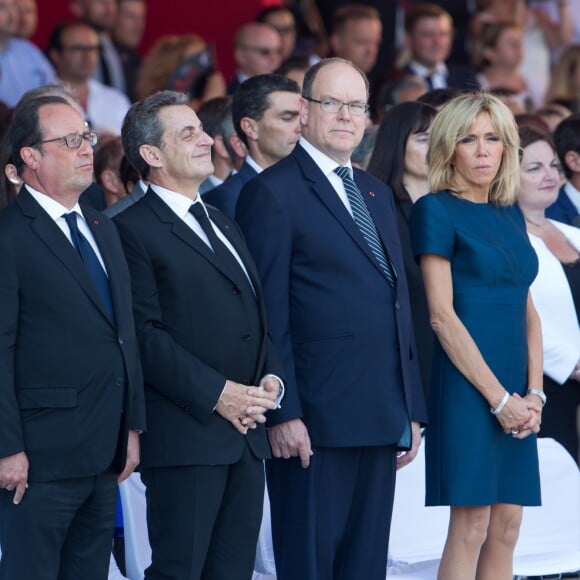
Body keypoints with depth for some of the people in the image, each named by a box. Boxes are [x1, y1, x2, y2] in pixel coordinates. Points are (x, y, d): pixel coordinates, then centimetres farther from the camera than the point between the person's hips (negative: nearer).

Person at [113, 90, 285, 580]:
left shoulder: (223, 225, 22)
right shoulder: (134, 230, -6)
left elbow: (258, 316, 24)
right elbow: (145, 333, -14)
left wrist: (271, 376, 4)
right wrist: (217, 394, -17)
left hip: (246, 431, 8)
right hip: (185, 435, -8)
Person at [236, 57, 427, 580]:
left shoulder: (377, 194, 19)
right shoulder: (273, 192, -5)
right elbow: (268, 315, -11)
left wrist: (411, 409, 15)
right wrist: (283, 413, -16)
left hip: (381, 419, 7)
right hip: (314, 422, -7)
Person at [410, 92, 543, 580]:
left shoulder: (511, 215, 15)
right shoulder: (437, 210, -5)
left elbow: (529, 311, 16)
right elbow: (442, 315, -11)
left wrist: (534, 393, 2)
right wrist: (499, 397, -13)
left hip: (516, 397, 7)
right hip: (466, 388, -7)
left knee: (506, 529, 5)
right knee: (470, 529, -8)